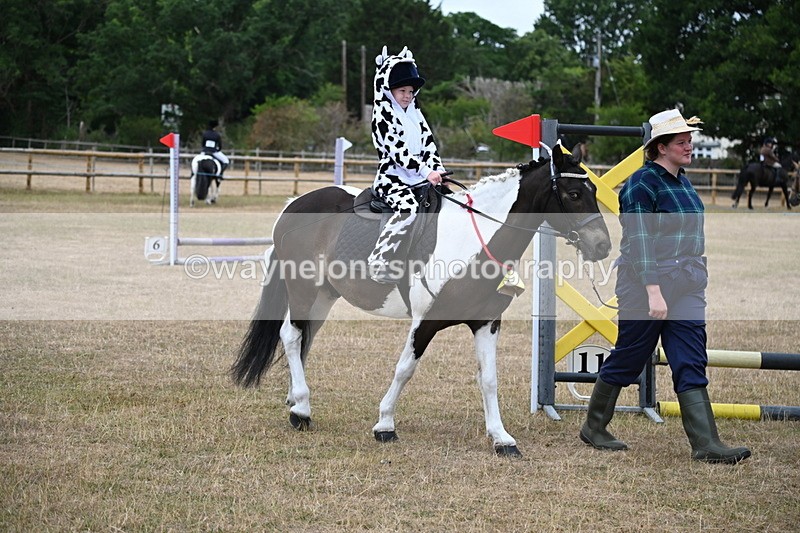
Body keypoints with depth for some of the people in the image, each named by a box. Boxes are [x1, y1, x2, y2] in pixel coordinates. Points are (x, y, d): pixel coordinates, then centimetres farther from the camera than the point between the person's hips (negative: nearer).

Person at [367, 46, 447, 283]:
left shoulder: (415, 115, 20)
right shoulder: (383, 115, -5)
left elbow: (428, 145, 14)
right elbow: (397, 150, -16)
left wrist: (439, 171, -5)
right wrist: (426, 171, -23)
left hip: (419, 179, 8)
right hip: (392, 177, -8)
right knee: (408, 207, -34)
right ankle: (379, 261, -36)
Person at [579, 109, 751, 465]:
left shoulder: (681, 182, 14)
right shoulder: (643, 184, -13)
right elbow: (639, 242, -18)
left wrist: (696, 278, 21)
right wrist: (653, 291, -24)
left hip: (687, 287, 8)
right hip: (645, 284, -7)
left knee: (691, 366, -1)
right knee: (627, 359, 5)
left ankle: (707, 446, -6)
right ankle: (594, 429, 23)